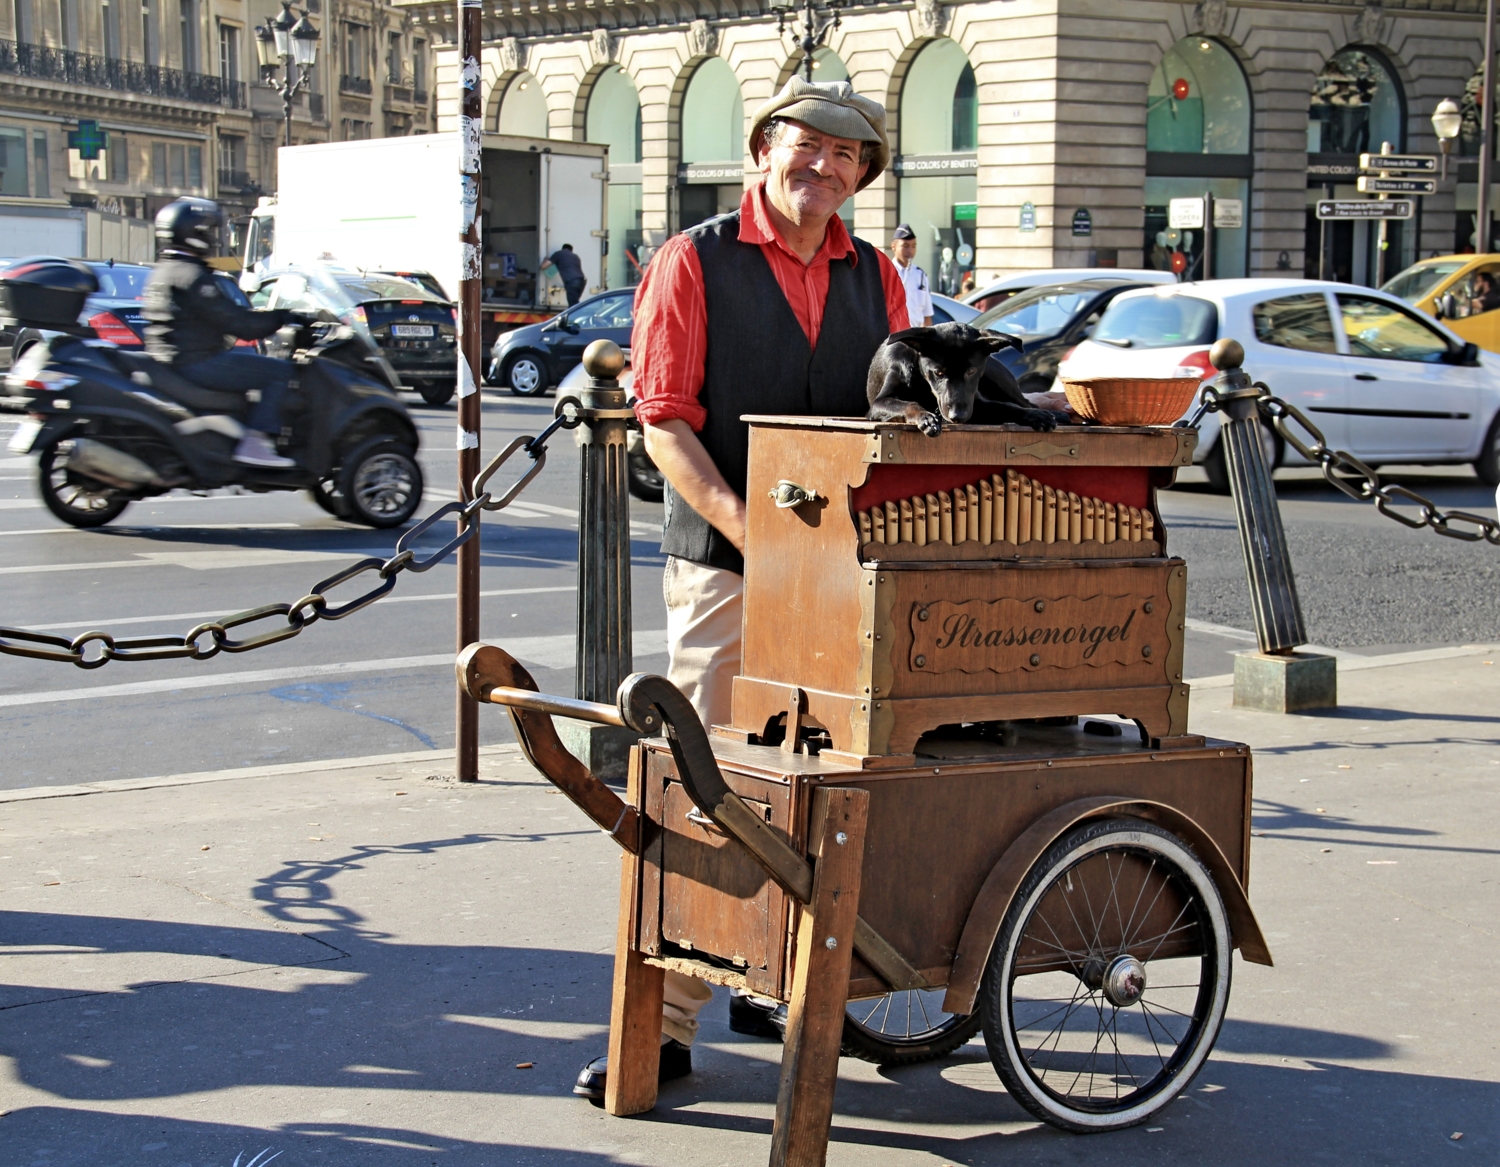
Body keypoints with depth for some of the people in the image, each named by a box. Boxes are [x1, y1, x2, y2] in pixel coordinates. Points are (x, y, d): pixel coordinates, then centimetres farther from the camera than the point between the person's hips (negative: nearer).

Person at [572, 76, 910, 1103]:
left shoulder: (876, 278, 14)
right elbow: (666, 421, -5)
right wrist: (748, 528, -17)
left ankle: (777, 985, 22)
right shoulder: (696, 263, 1)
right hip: (723, 566, -4)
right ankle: (665, 1025, -1)